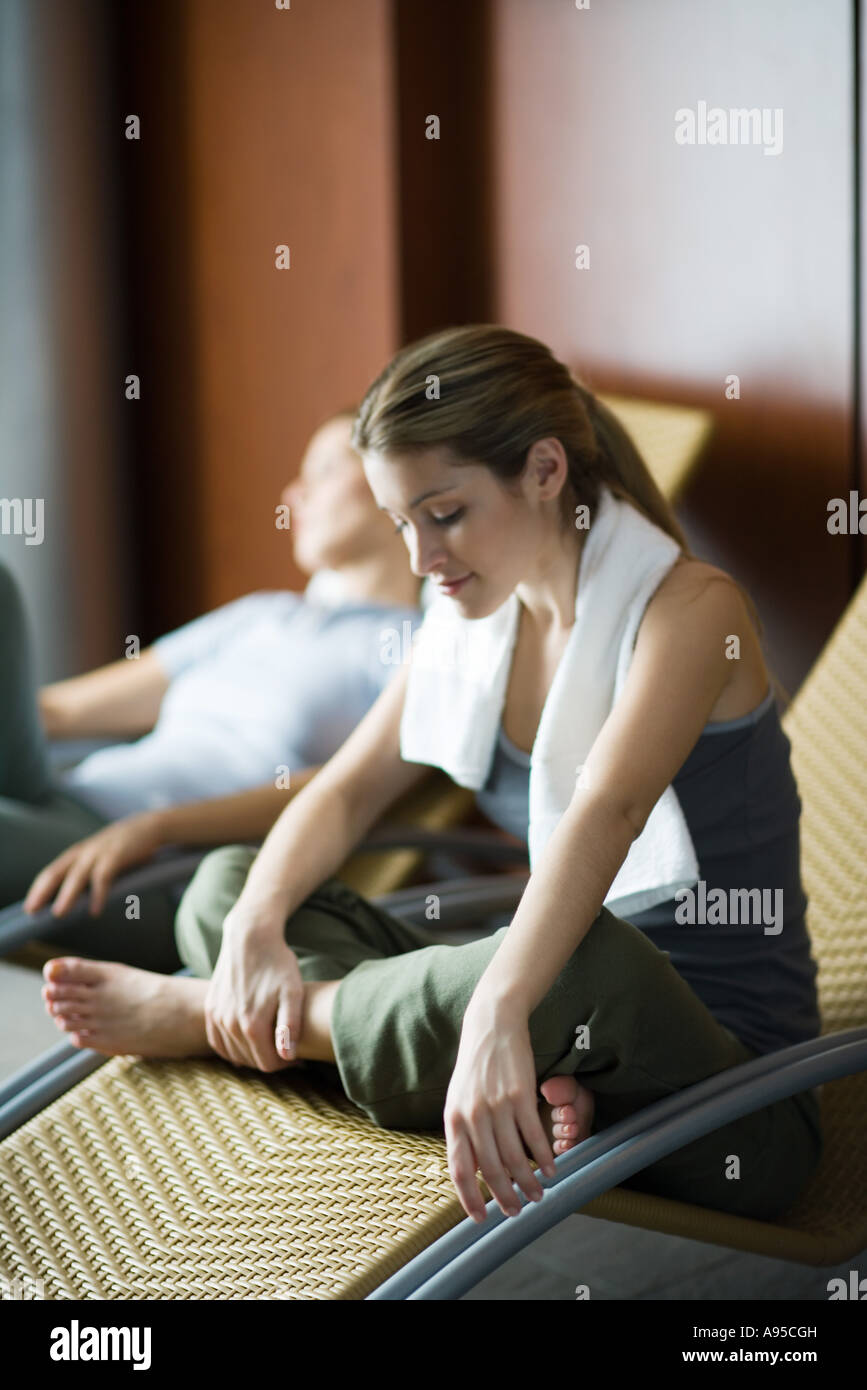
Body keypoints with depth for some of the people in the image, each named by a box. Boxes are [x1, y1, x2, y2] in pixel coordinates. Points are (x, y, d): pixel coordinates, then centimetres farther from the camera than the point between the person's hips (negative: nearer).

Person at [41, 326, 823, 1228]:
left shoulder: (689, 609, -14)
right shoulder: (477, 622, 9)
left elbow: (606, 812, -31)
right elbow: (347, 790, 9)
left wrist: (497, 1017, -46)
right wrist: (254, 930, -11)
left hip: (725, 1078, -7)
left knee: (581, 960, -42)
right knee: (224, 887, 3)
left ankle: (205, 1017, -16)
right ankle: (534, 1093, -19)